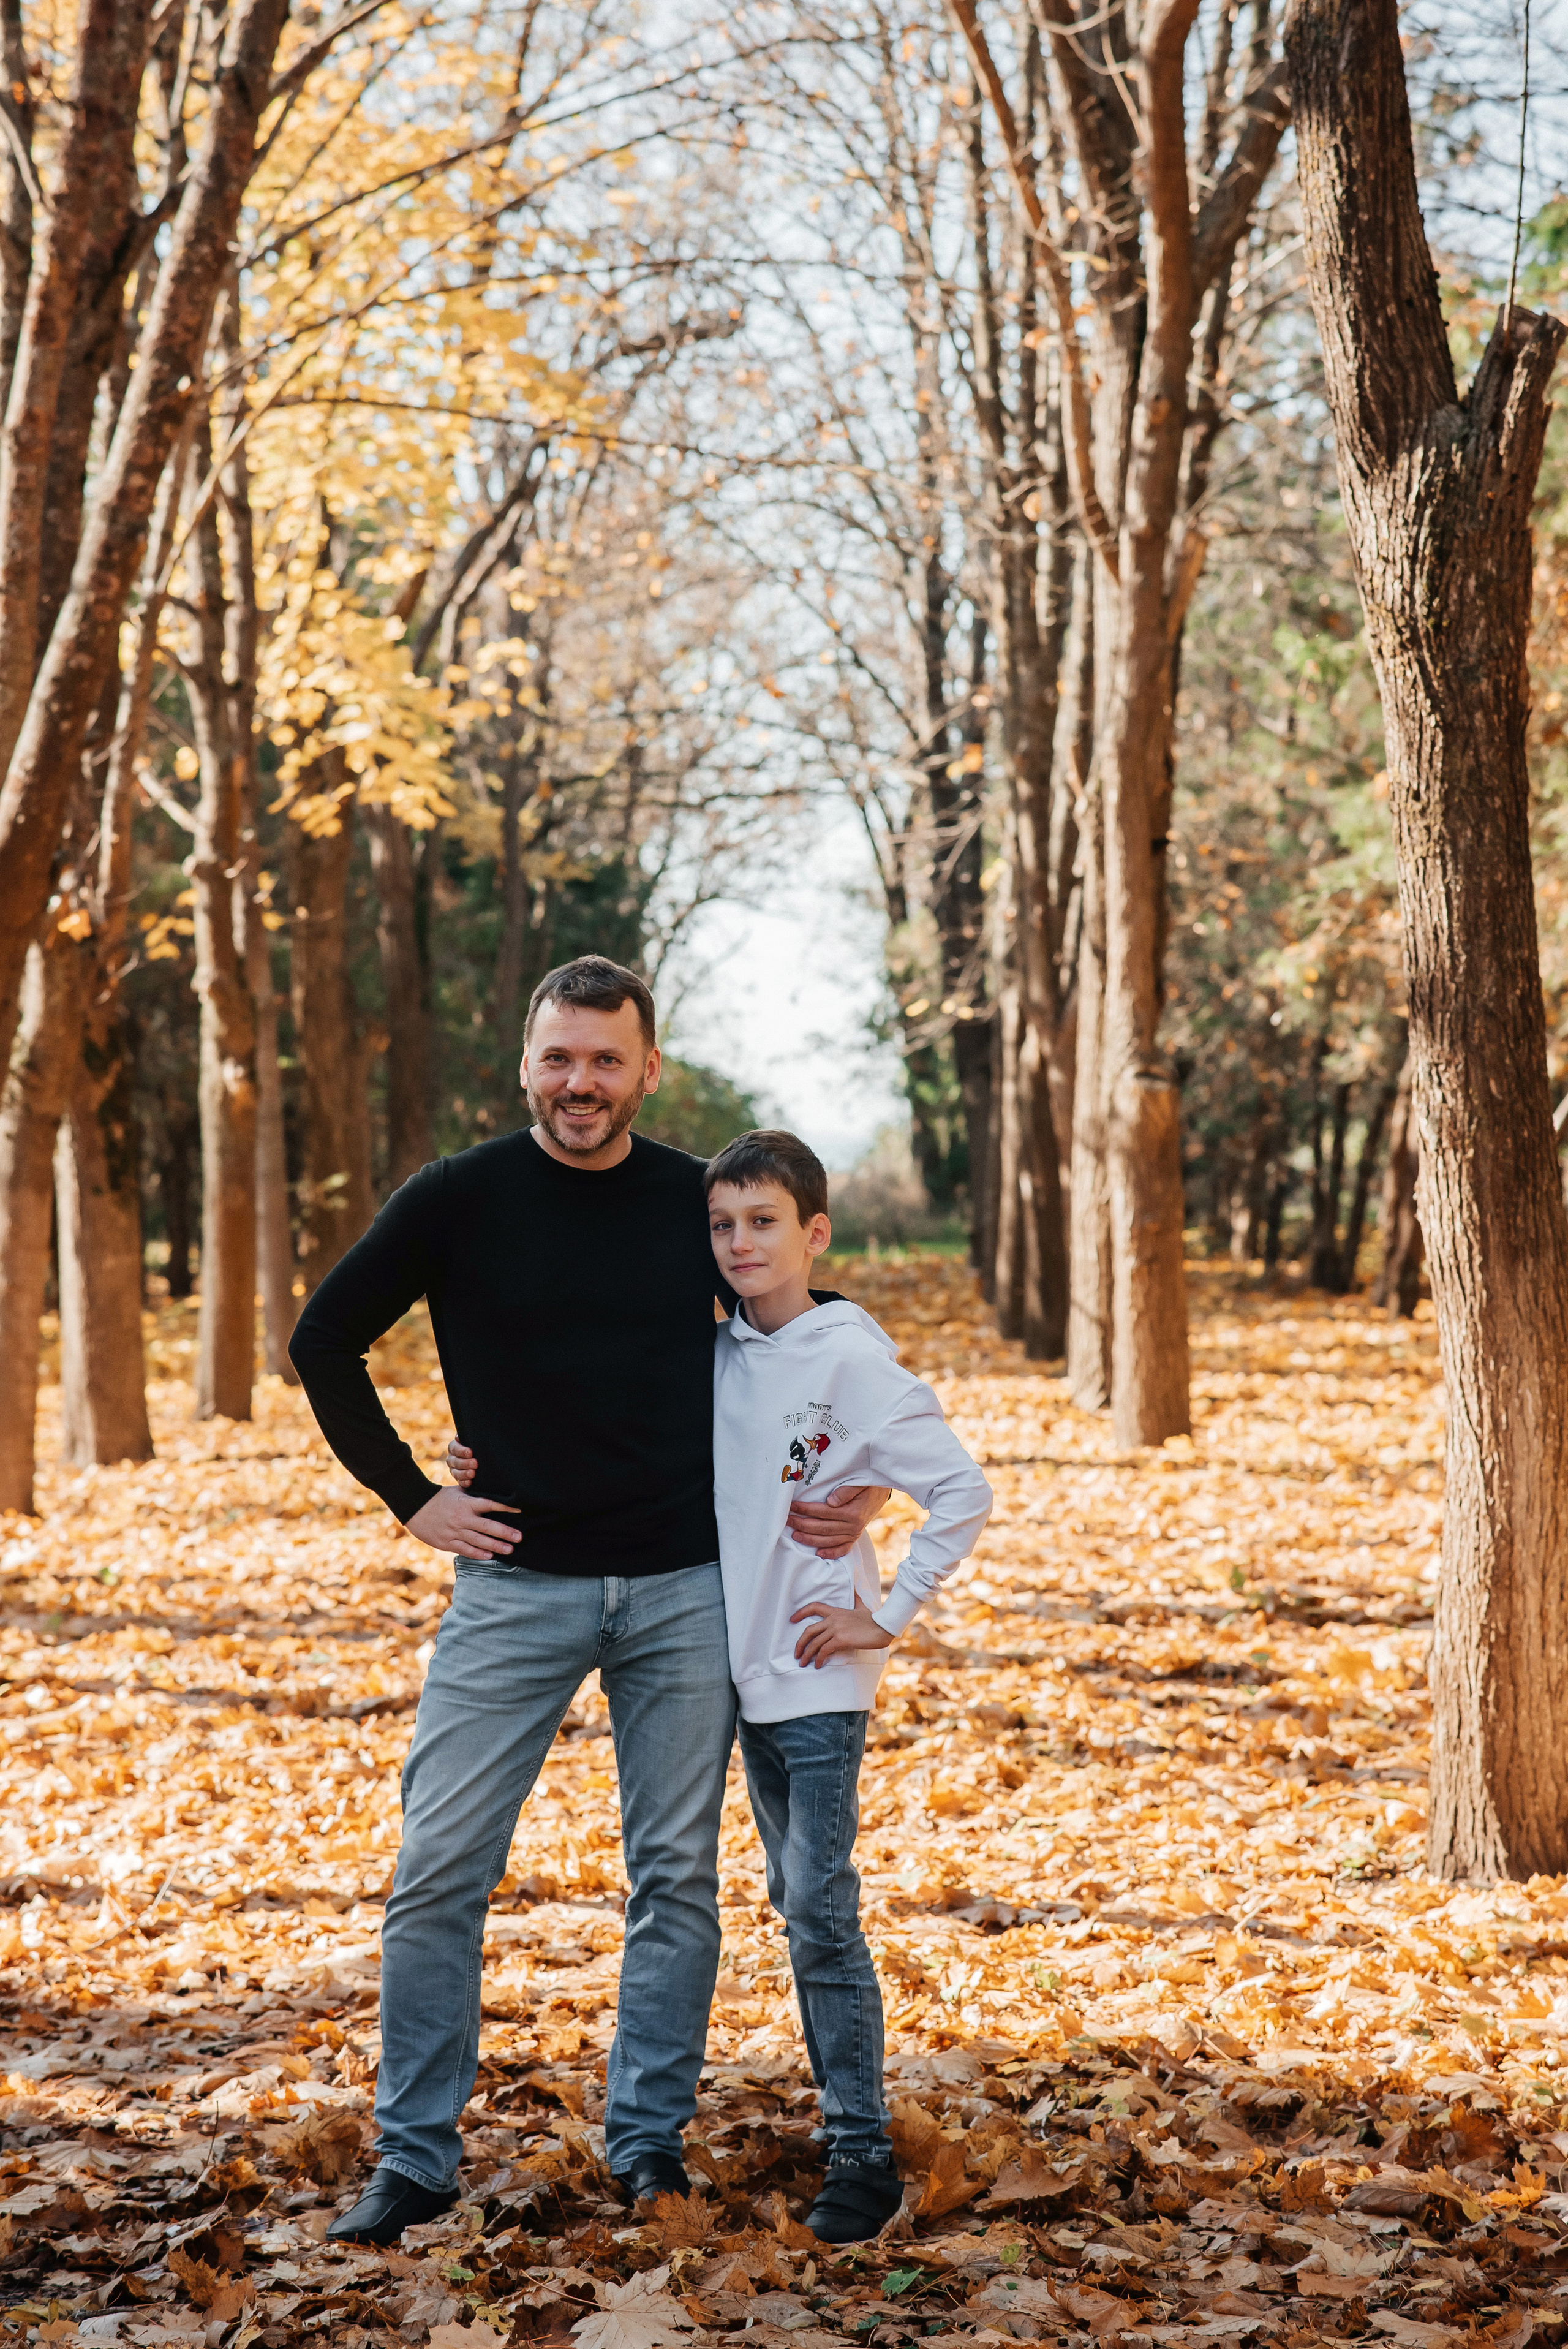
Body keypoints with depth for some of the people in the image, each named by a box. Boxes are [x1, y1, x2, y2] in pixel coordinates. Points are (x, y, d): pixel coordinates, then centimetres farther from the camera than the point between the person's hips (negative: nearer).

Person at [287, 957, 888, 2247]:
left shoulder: (701, 1205, 2)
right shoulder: (459, 1201, -4)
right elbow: (325, 1340, 5)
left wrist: (859, 1478, 3)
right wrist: (411, 1497, -1)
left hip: (684, 1592, 1)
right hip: (515, 1588, -1)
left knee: (678, 1878, 7)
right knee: (440, 1874, -2)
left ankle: (651, 2141, 22)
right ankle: (416, 2160, 11)